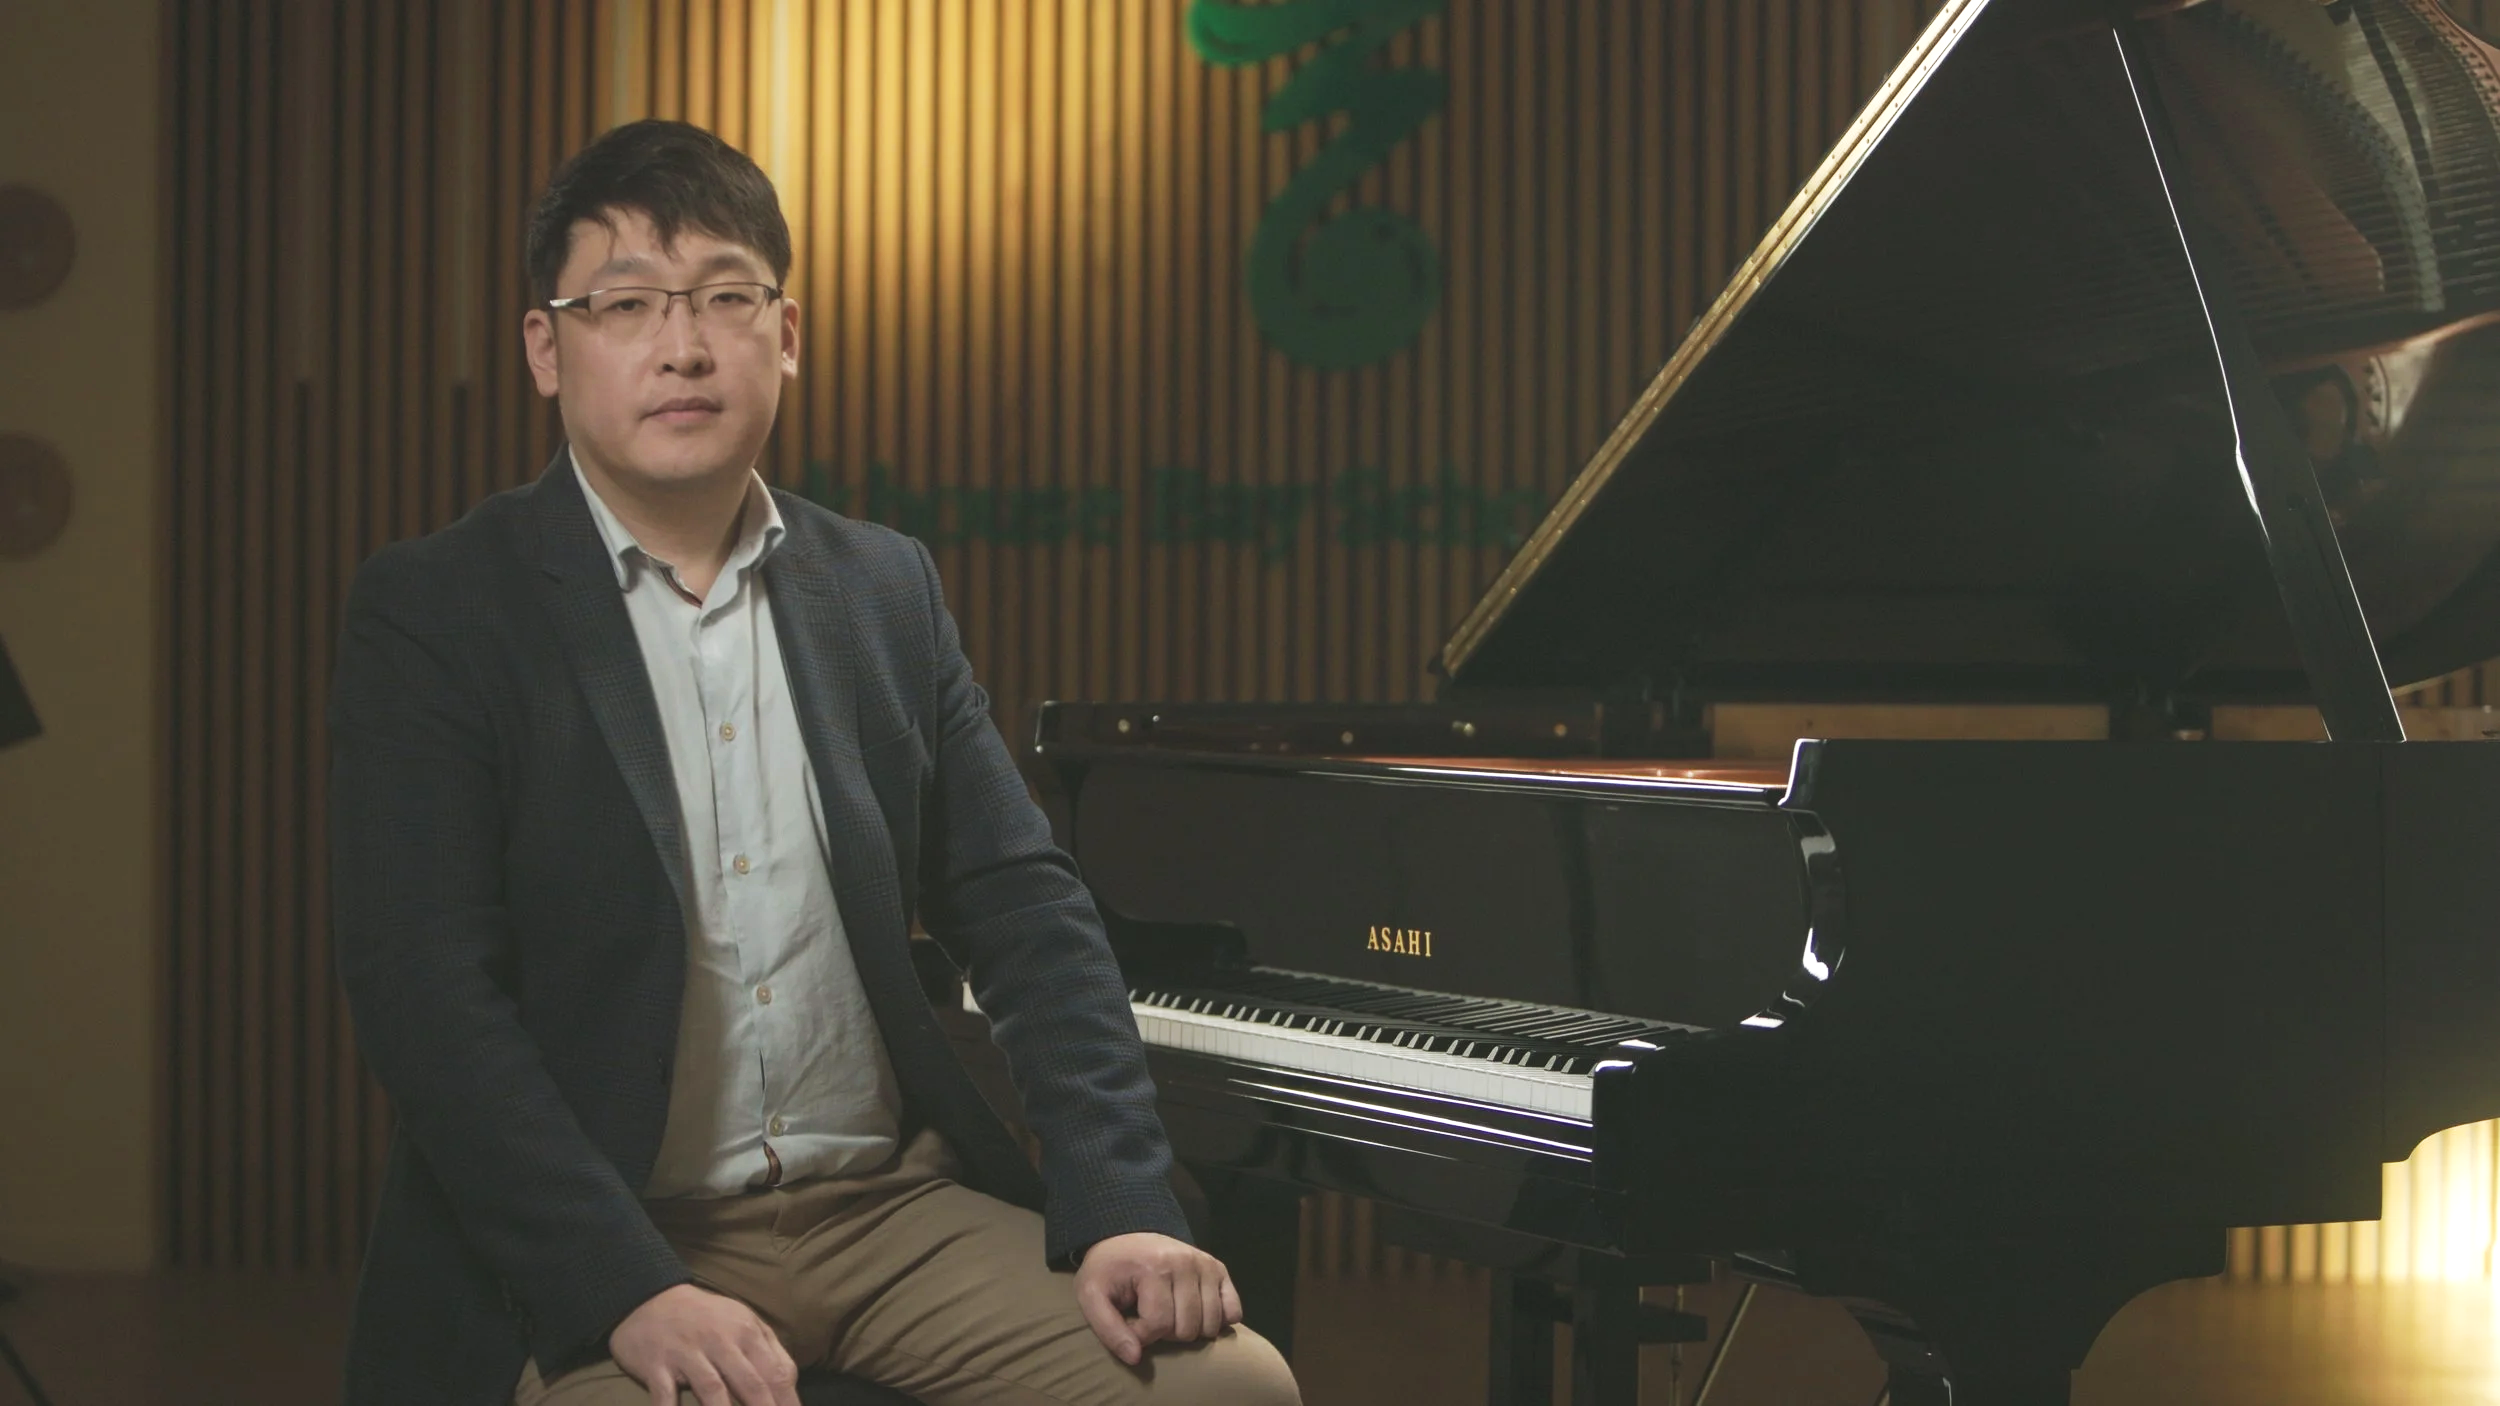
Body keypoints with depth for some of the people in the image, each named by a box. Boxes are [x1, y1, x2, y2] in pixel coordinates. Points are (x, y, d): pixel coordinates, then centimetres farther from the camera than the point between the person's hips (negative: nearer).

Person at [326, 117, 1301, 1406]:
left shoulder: (886, 589, 11)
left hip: (896, 1203, 4)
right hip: (591, 1253, -4)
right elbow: (424, 989, -12)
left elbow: (1024, 910, 9)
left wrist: (1123, 1213, -6)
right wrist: (634, 1292, -24)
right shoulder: (433, 612, -3)